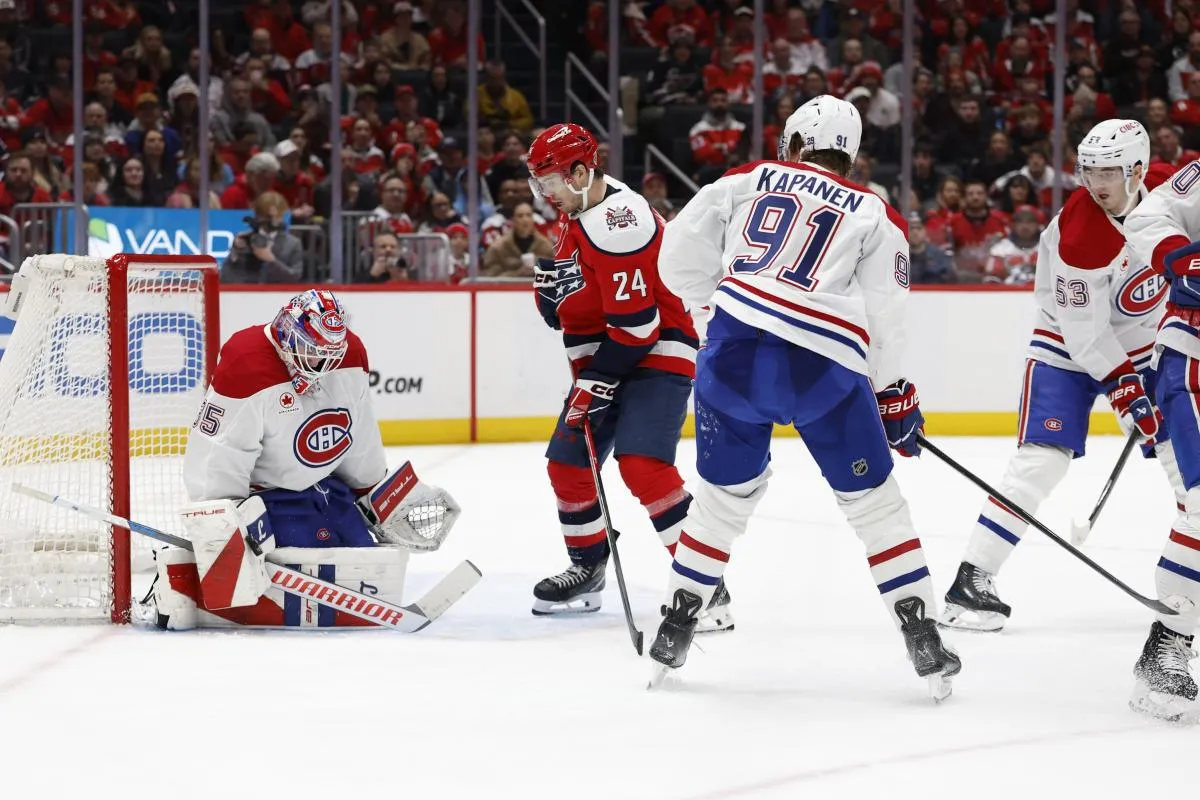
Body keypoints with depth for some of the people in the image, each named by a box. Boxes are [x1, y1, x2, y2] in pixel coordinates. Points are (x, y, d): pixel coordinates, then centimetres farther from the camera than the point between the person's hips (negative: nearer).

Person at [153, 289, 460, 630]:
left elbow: (360, 442, 12)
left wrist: (381, 498, 17)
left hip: (327, 487, 8)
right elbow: (215, 461, -25)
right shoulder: (245, 368, -26)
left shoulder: (349, 355, -4)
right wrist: (221, 532, -29)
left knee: (378, 571, 5)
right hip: (265, 496, -8)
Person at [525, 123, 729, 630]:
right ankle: (587, 570, 33)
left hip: (658, 355, -11)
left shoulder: (619, 221, -23)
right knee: (568, 462, 13)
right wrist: (551, 286, -3)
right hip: (606, 359, 11)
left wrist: (597, 382, -18)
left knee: (642, 464, -25)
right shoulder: (582, 212, 10)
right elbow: (575, 307, 19)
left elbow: (636, 322, -25)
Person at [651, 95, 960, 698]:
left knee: (724, 496, 20)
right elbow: (885, 316, 9)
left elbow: (680, 257, 13)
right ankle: (924, 642, 8)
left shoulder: (751, 181, 15)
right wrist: (894, 393, 24)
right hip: (824, 366, -2)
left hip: (735, 353, 2)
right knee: (875, 503, 10)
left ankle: (672, 633, 24)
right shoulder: (874, 215, 13)